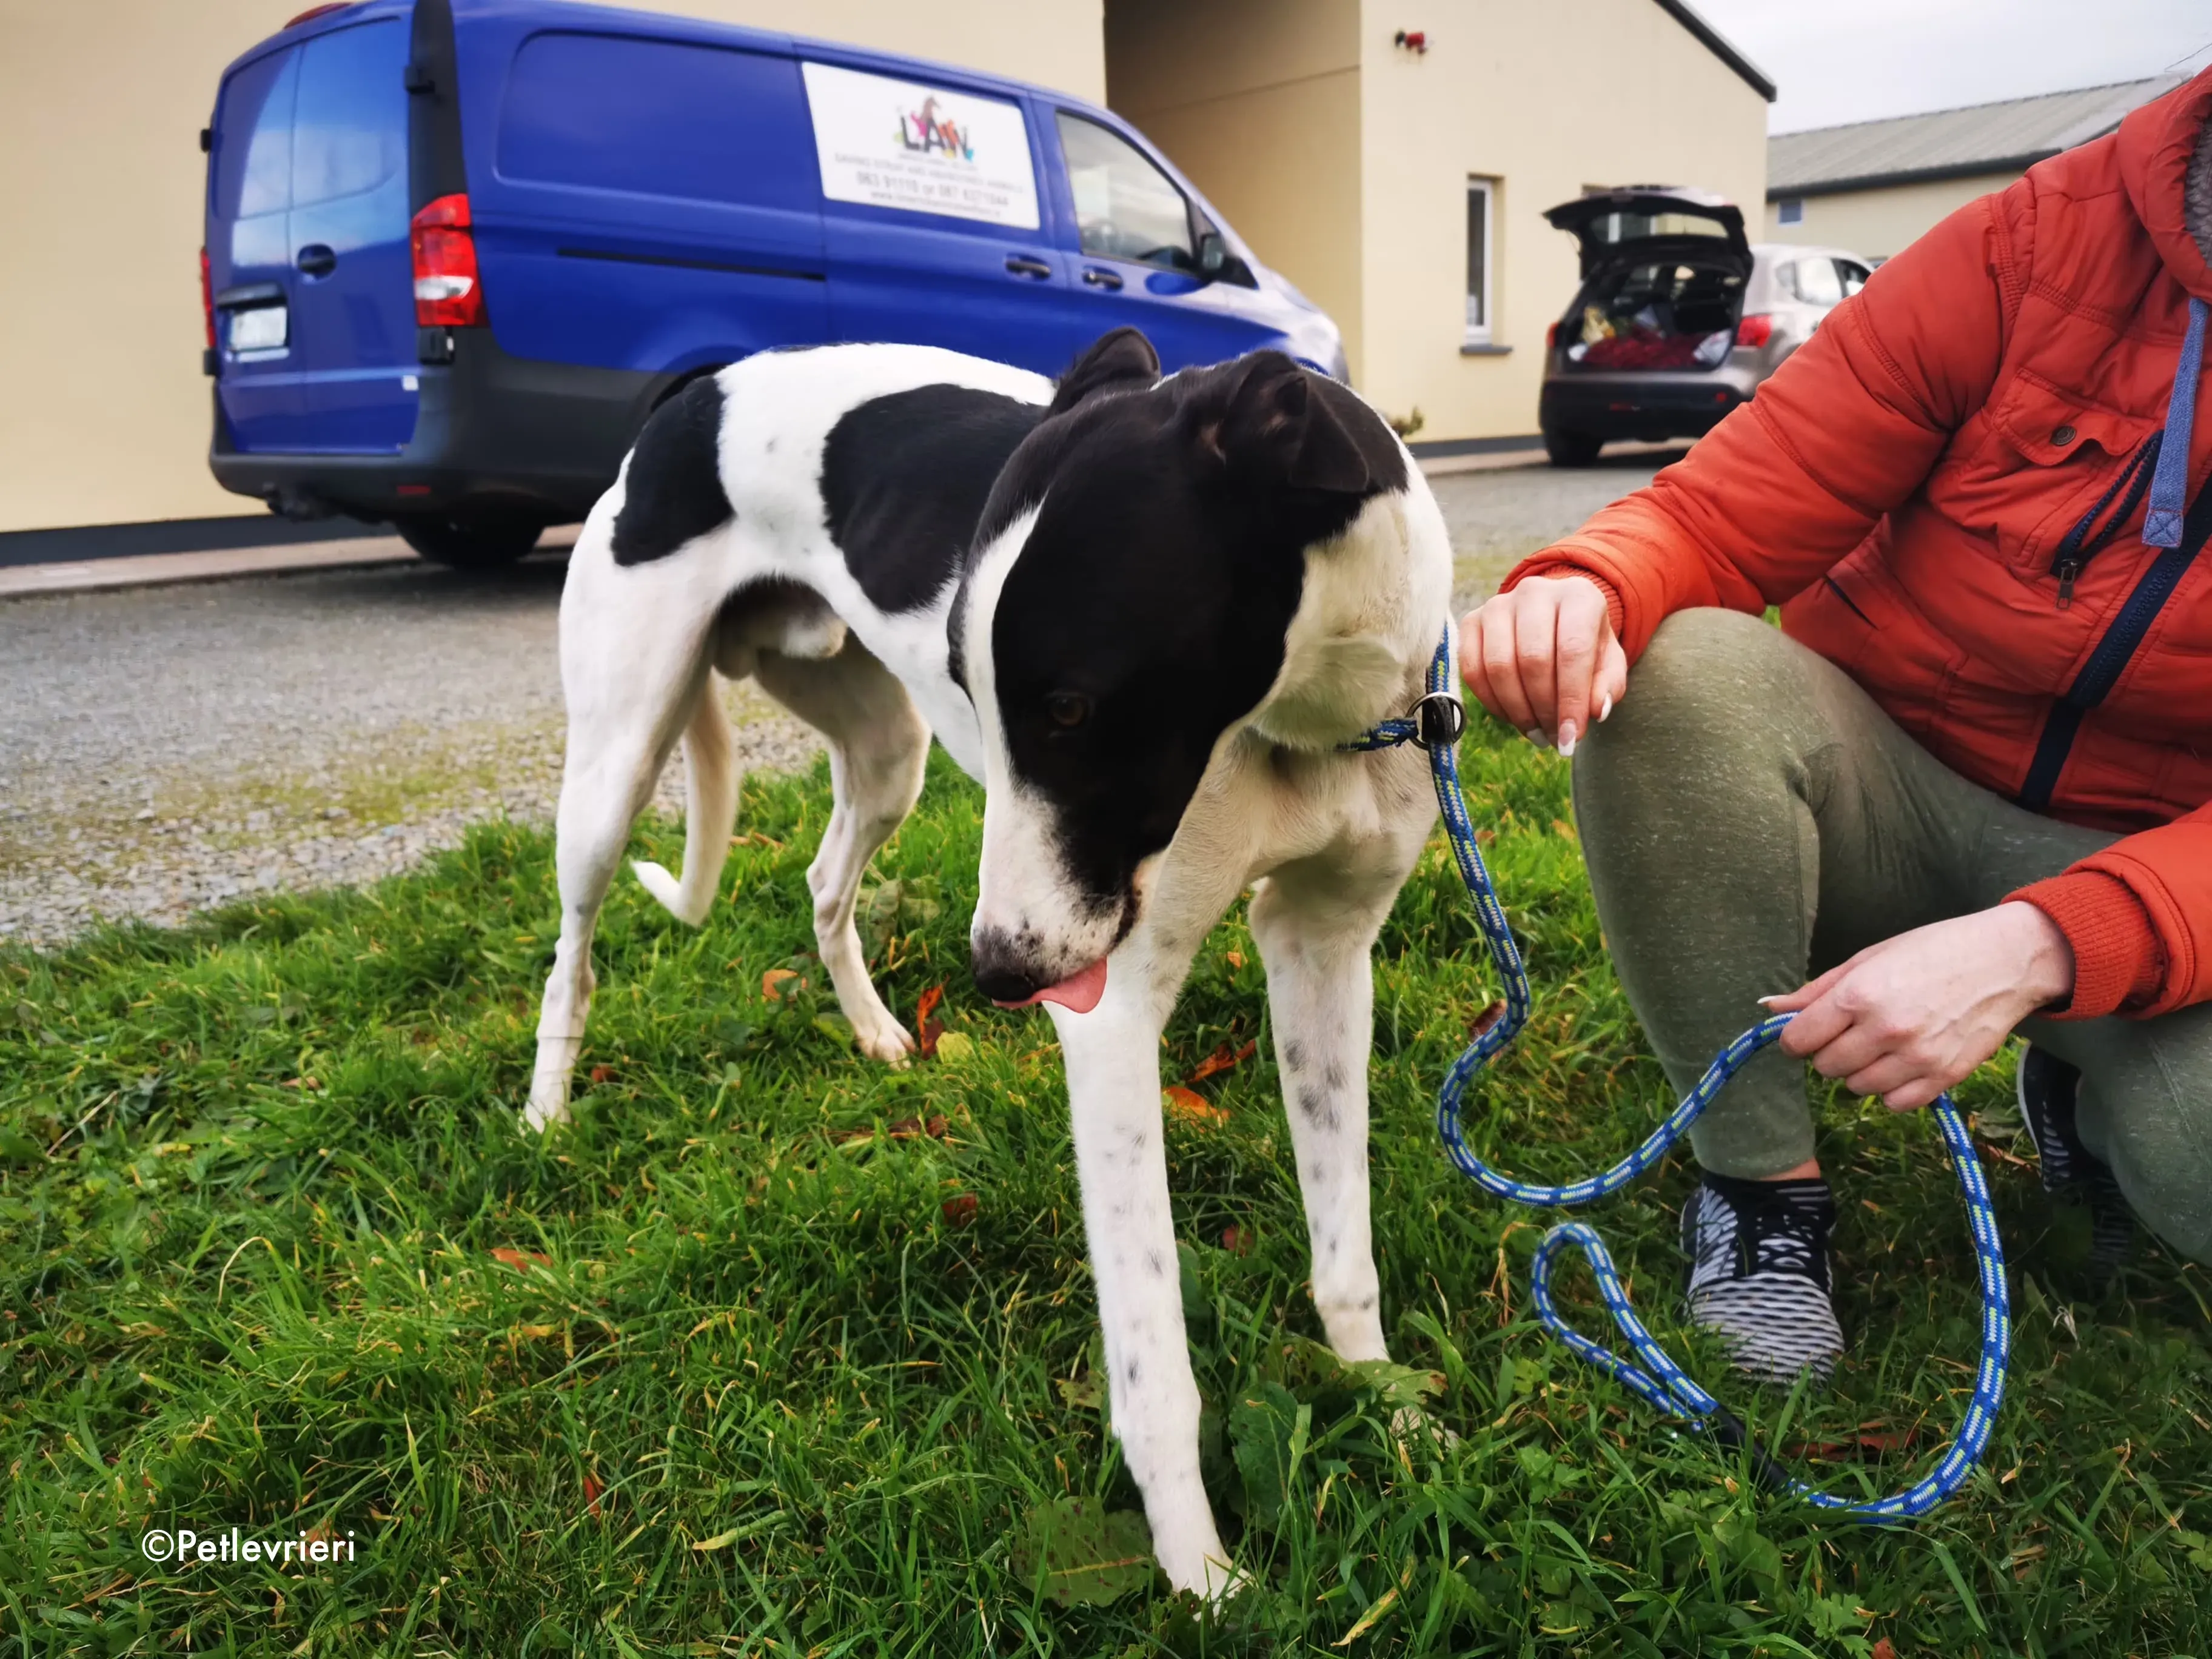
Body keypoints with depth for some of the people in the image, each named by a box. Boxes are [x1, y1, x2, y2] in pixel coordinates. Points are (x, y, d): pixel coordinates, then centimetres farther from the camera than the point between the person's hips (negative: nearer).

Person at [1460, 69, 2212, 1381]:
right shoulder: (2046, 240, -11)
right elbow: (1724, 513, -15)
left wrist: (2037, 947, -38)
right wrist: (1587, 586, -39)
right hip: (1886, 792, 1)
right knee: (1682, 667, -32)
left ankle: (2088, 1099, 10)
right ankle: (1760, 1179, -14)